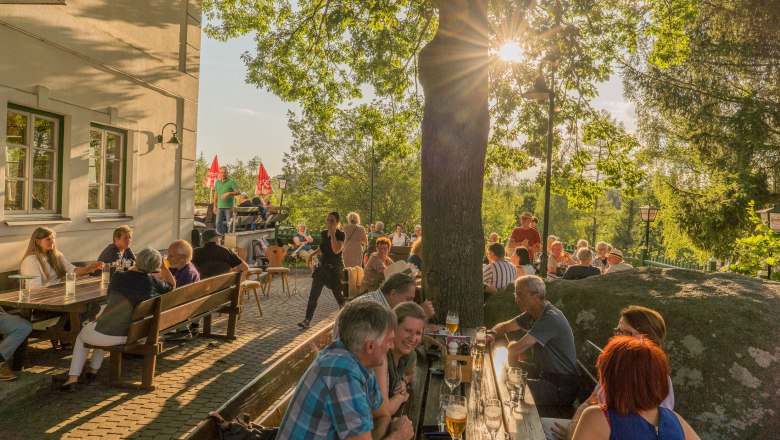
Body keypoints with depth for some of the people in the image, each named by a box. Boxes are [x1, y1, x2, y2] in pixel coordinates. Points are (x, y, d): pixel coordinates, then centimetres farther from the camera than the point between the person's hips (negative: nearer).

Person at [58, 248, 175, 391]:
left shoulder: (118, 277, -10)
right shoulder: (153, 283, -7)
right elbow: (172, 285, 15)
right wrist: (163, 266, 15)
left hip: (105, 334, -3)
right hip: (129, 336, 3)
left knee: (81, 336, 33)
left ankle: (72, 379, 26)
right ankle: (93, 370, 44)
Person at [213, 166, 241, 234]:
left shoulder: (231, 182, -6)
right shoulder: (217, 182, 11)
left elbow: (239, 192, -15)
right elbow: (216, 194, 18)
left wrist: (229, 193, -29)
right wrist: (215, 206, 16)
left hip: (229, 206, -4)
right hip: (220, 206, 4)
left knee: (229, 224, -1)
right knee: (218, 223, -1)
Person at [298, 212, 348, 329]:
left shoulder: (341, 234, -12)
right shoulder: (324, 233, 7)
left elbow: (336, 250, -28)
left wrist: (333, 233, -25)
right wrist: (312, 254, 12)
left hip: (335, 269, -6)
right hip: (322, 267, 6)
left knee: (339, 295, 7)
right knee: (313, 295, -1)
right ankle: (307, 320, 2)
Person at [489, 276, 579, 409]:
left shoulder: (550, 319, -26)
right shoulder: (532, 314, 5)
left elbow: (516, 349, -30)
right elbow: (504, 326, 16)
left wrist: (512, 344, -6)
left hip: (562, 385, -9)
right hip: (545, 372, 9)